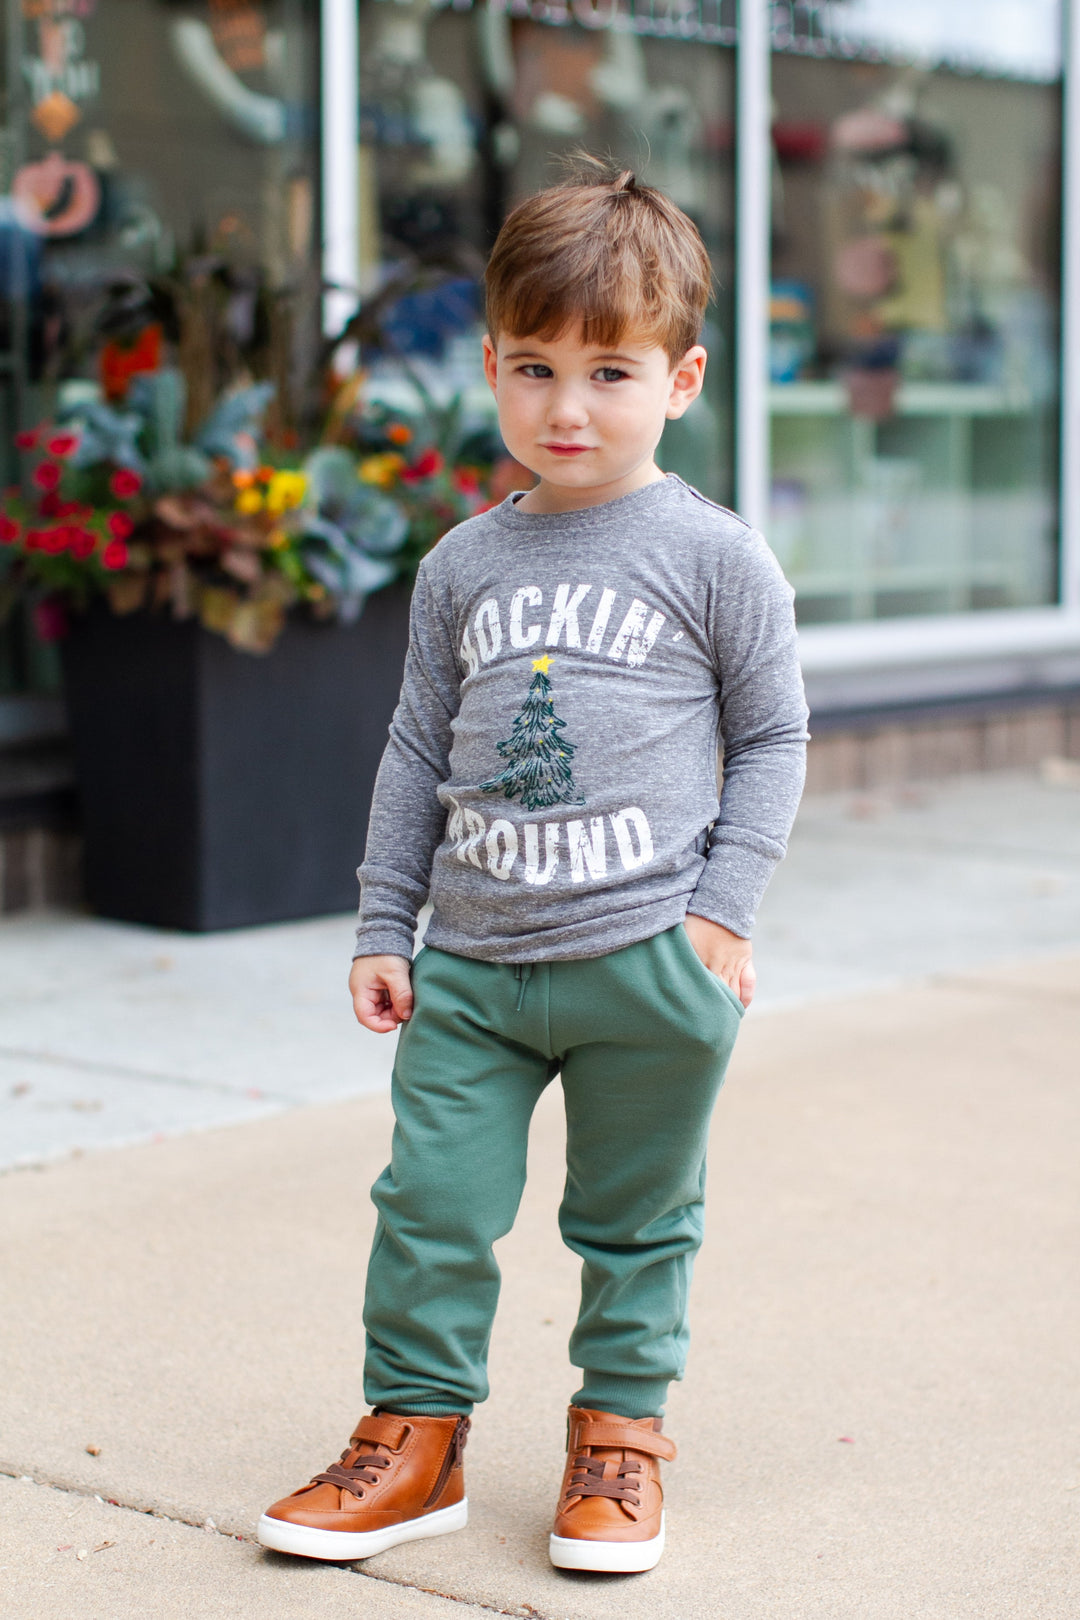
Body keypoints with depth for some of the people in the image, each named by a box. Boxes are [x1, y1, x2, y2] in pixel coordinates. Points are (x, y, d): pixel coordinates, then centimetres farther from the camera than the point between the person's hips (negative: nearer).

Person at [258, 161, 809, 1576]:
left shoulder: (713, 555, -2)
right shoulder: (463, 566, 7)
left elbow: (773, 733, 3)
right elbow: (419, 749, 13)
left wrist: (723, 907, -6)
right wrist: (382, 925, 11)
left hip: (647, 962, -3)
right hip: (471, 963, 3)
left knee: (635, 1221, 9)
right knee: (432, 1207, 2)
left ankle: (622, 1430, 26)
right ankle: (416, 1434, 17)